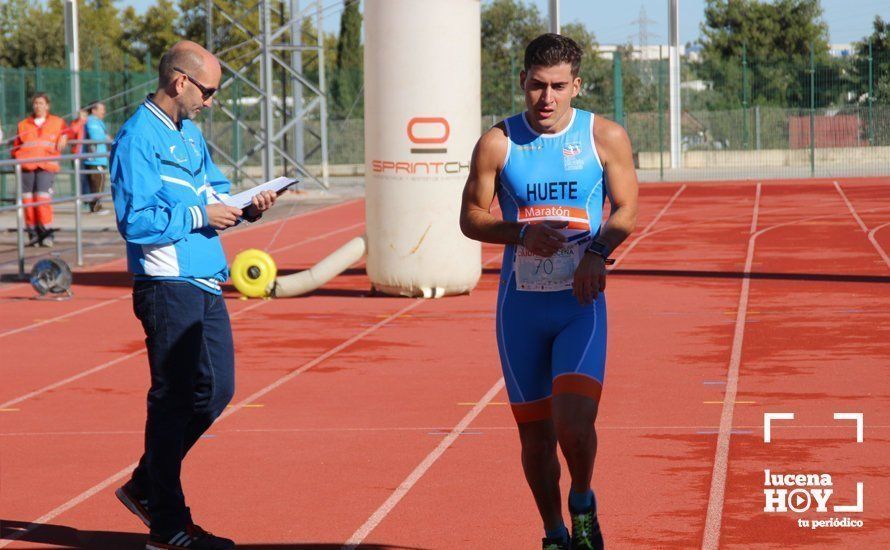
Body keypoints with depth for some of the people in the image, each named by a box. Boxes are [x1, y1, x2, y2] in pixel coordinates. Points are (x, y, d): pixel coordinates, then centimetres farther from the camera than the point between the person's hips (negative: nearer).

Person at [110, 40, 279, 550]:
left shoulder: (190, 133, 16)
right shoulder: (139, 137, -13)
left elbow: (214, 191, 22)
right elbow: (136, 220, -20)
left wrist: (245, 208, 3)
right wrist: (200, 216, -17)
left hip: (206, 284, 9)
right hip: (168, 285, -9)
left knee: (215, 391, 11)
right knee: (175, 400, -3)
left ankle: (146, 485, 25)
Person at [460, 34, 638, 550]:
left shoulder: (606, 137, 0)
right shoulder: (497, 143, 1)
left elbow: (626, 210, -1)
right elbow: (471, 217, 4)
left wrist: (597, 251, -20)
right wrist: (522, 233, -14)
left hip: (581, 302, -2)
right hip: (520, 307, 2)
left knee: (574, 422, -18)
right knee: (535, 433, 7)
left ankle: (583, 505, 13)